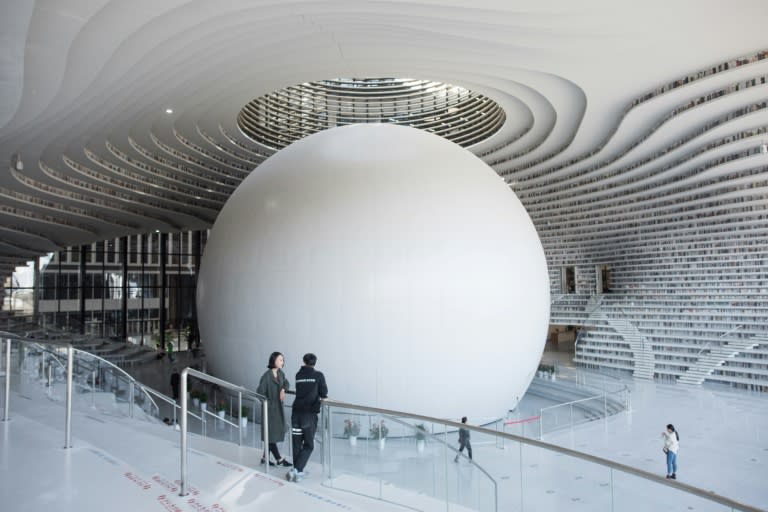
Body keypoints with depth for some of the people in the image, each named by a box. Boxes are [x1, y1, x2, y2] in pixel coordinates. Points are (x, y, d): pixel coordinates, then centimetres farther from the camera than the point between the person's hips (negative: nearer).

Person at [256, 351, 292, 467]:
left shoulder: (280, 373, 3)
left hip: (279, 408, 8)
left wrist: (283, 390, 0)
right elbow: (260, 392, -17)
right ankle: (279, 459, 7)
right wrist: (268, 402, -12)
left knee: (277, 431, 12)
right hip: (270, 408, -8)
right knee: (271, 433, 1)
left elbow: (286, 383, 20)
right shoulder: (267, 375, -19)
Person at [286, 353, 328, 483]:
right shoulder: (318, 375, -1)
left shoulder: (298, 375, 10)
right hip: (309, 414, -4)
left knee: (297, 444, 10)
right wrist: (320, 395, 22)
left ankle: (298, 471, 16)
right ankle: (297, 470, -7)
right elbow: (324, 393, 1)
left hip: (296, 412, 4)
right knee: (308, 445, 5)